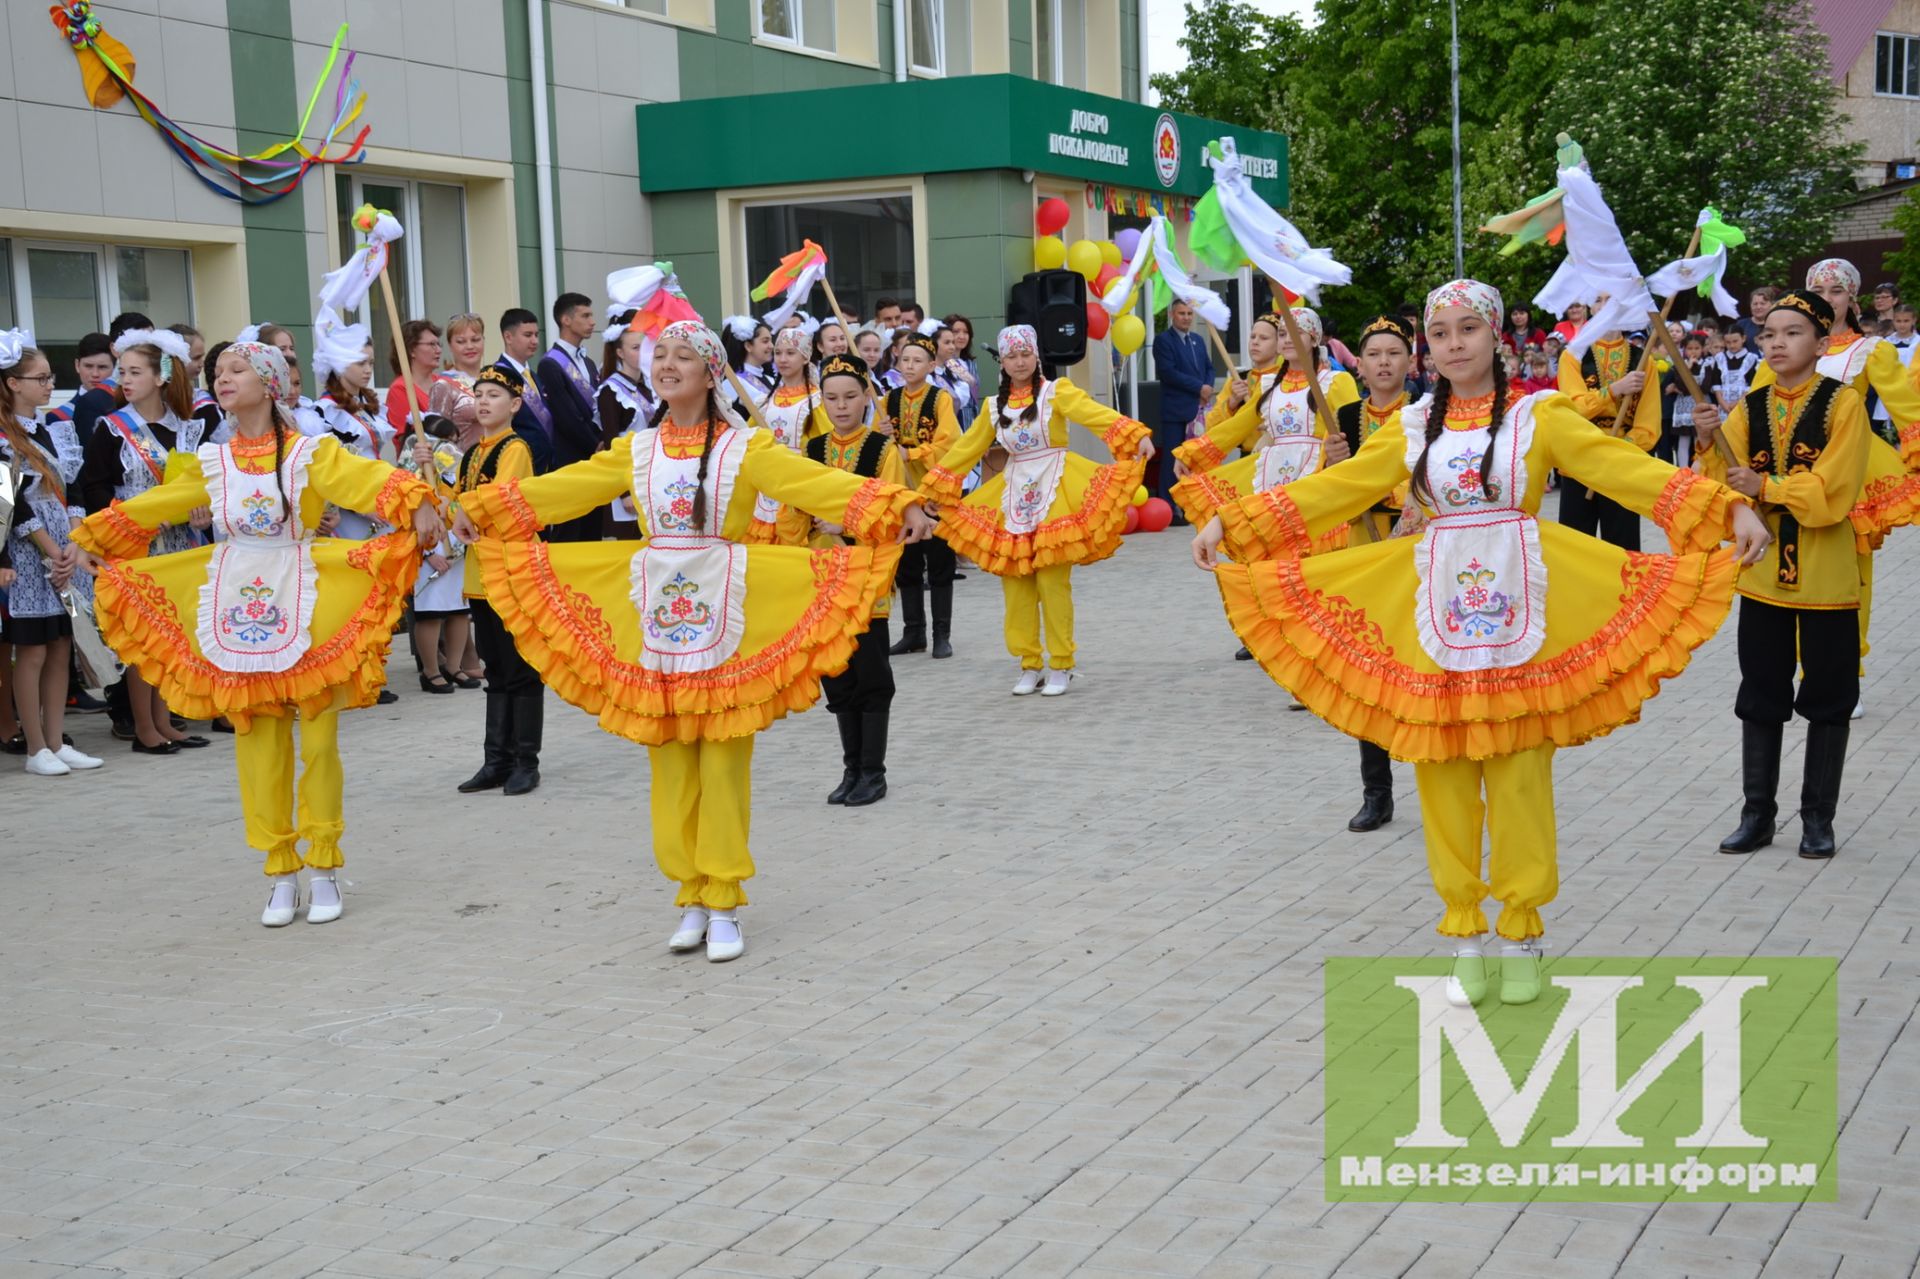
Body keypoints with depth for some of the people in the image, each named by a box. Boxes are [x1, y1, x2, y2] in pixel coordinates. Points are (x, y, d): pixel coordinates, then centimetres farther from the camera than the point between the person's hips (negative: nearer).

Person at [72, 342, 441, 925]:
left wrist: (417, 506, -36)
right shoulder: (211, 461, 9)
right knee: (257, 743, 5)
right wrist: (94, 540, 23)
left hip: (304, 606, -4)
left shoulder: (310, 451, -4)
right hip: (237, 611, 4)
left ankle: (324, 869, 14)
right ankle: (281, 874, 15)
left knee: (319, 737, 0)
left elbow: (365, 479, -20)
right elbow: (153, 506, 18)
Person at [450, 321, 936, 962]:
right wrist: (476, 508, 10)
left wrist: (901, 506, -27)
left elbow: (818, 483, -15)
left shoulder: (745, 448, -4)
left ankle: (723, 906, 10)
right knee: (670, 765, 6)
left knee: (724, 765, 0)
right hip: (656, 617, 4)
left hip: (725, 619, -3)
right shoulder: (637, 451, 8)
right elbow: (559, 489, 11)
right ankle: (692, 899, 18)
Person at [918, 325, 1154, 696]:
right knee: (1015, 582, 2)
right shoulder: (994, 406, 11)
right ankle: (1030, 665, 13)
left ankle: (1060, 666, 5)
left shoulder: (1055, 391, -3)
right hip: (1015, 496, 4)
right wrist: (929, 487, 19)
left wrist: (1137, 435, -33)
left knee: (1053, 581, -7)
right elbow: (966, 448, 18)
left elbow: (1095, 413, -18)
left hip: (1054, 492, -4)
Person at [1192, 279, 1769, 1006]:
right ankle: (1466, 938, 16)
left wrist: (1729, 509, -19)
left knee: (1520, 779, 1)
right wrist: (1231, 523, 1)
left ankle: (1521, 935, 16)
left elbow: (1626, 469, -8)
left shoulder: (1539, 418, 0)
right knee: (1444, 778, 3)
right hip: (1436, 619, 2)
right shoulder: (1411, 430, 8)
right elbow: (1331, 490, 7)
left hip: (1518, 619, -2)